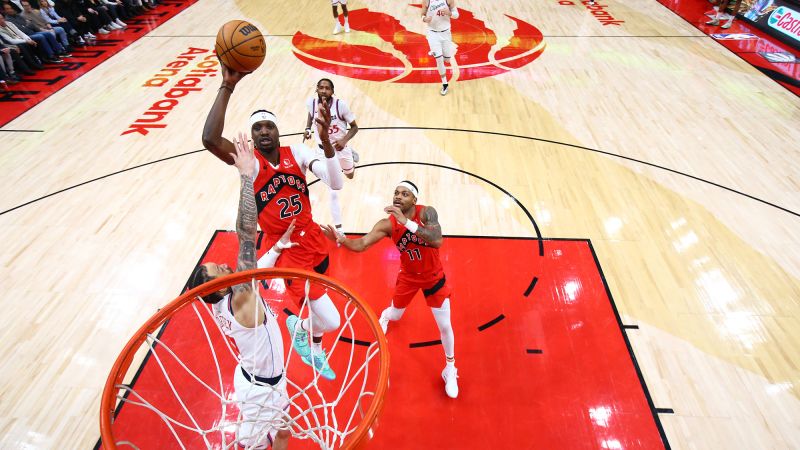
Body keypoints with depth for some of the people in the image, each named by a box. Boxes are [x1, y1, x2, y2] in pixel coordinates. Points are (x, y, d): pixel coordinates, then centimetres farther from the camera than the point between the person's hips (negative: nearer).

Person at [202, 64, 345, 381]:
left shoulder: (297, 152, -5)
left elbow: (336, 183, -19)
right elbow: (210, 140, -34)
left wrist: (325, 139, -33)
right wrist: (227, 86, -36)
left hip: (313, 242, 5)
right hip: (284, 251, -5)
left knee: (316, 303, 29)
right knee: (331, 321, -9)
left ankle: (314, 350, 60)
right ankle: (301, 328, 28)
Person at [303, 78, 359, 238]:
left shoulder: (340, 104, -23)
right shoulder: (311, 103, -14)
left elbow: (354, 127, -13)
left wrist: (344, 141, -30)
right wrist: (307, 129, -7)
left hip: (340, 146, 0)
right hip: (323, 150, 0)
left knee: (350, 175, 30)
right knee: (333, 192, -2)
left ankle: (350, 153, 64)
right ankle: (338, 227, 10)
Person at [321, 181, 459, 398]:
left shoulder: (426, 213, -27)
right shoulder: (388, 224, -20)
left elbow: (437, 241, -44)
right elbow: (361, 244, -27)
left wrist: (406, 221, -50)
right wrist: (341, 239, -47)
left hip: (433, 277, -2)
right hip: (408, 276, 2)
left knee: (445, 326, 6)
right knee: (394, 315, 20)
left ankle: (450, 368, 32)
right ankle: (384, 317, 61)